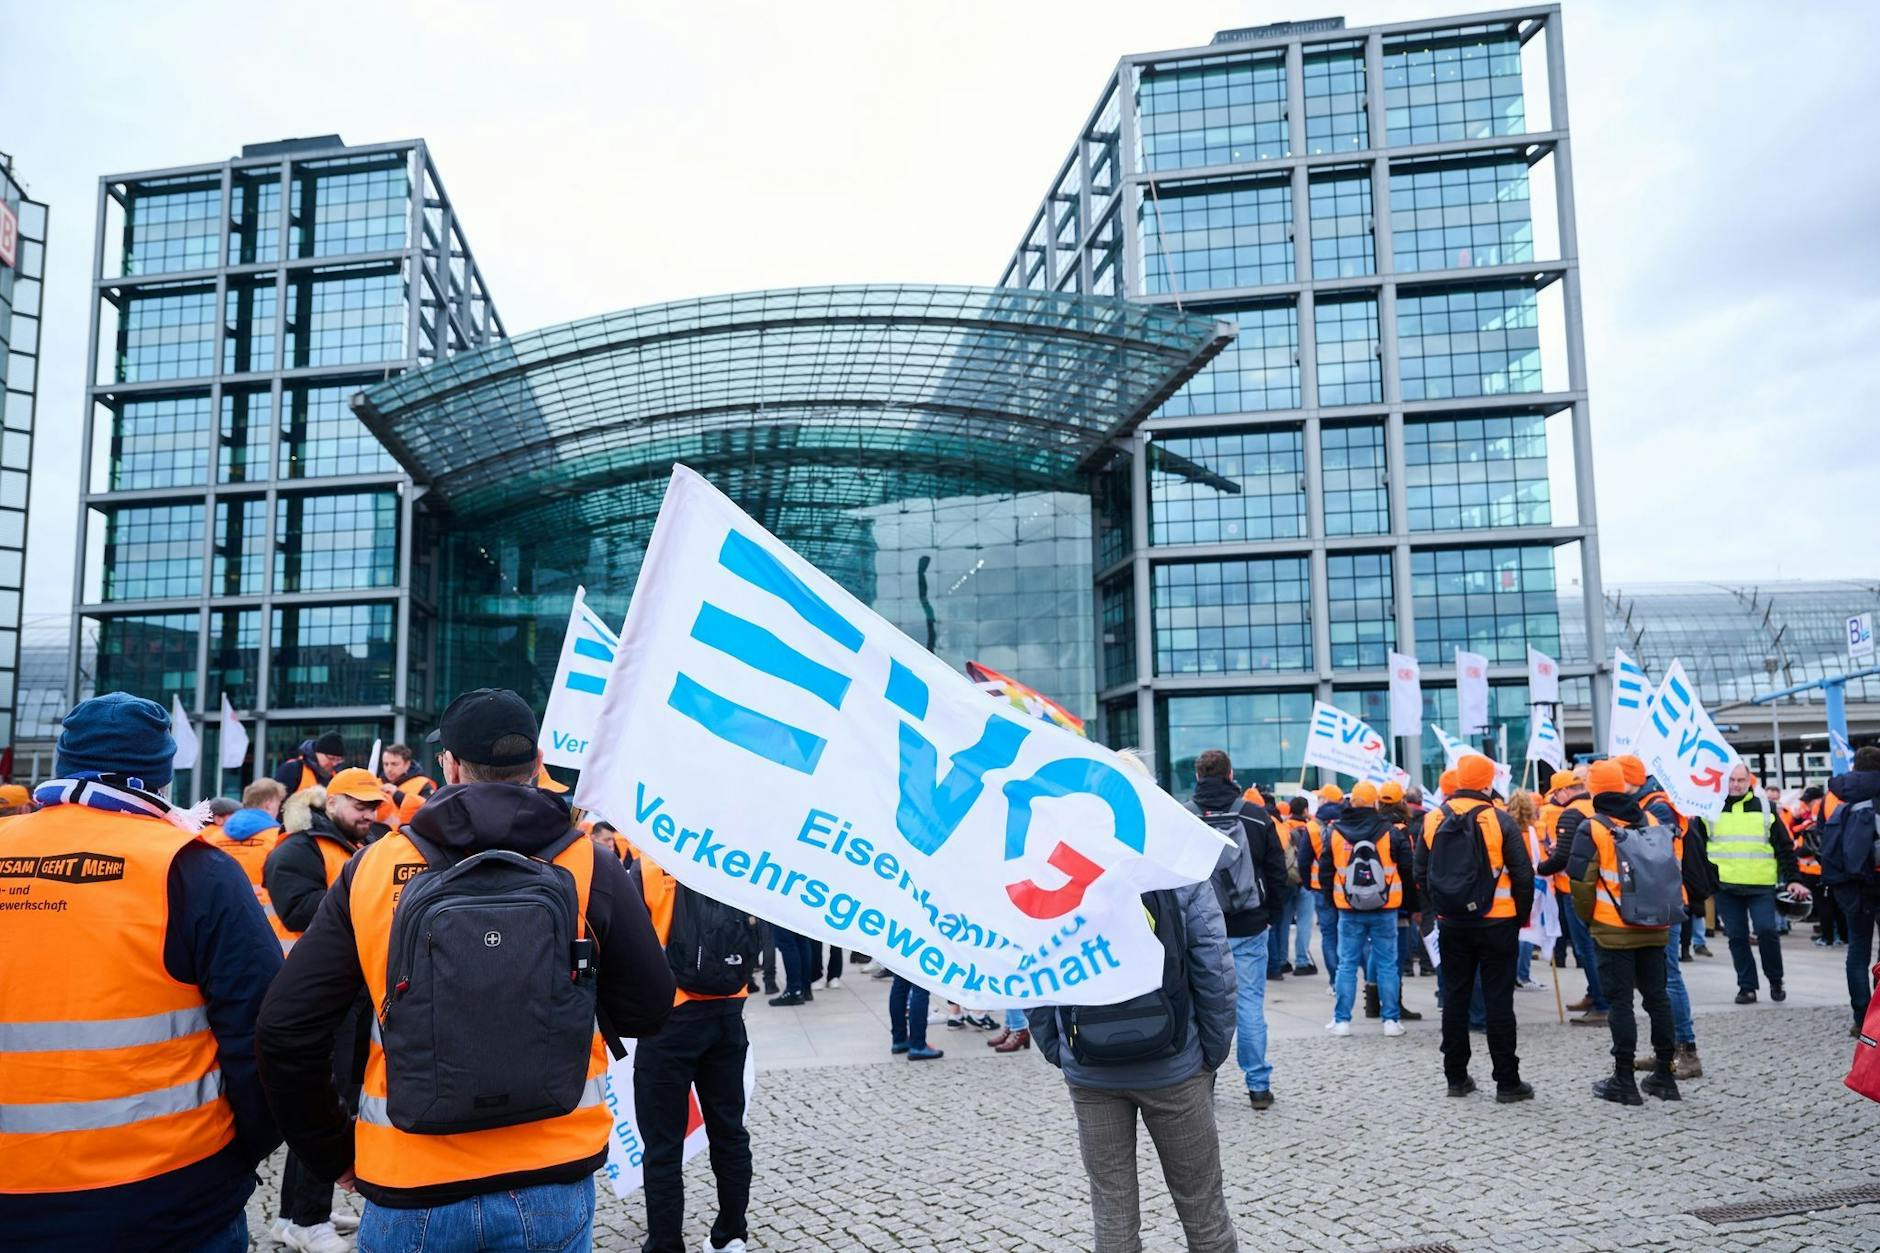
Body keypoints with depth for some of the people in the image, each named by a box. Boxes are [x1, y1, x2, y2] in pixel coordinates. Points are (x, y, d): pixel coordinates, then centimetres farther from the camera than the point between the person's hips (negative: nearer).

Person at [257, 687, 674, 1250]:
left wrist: (330, 1149, 9)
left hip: (410, 1187, 0)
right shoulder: (591, 867, -8)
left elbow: (285, 1029, -4)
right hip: (552, 1184, 0)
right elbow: (648, 1011, -1)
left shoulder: (371, 870, -5)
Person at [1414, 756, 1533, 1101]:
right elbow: (1523, 875, -7)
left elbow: (1421, 873, 5)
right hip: (1495, 923, -3)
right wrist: (1522, 915, 6)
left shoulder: (1434, 821, 0)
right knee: (1498, 999, 2)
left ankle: (1456, 1076, 15)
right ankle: (1507, 1082, 7)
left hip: (1451, 925, 3)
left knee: (1455, 997, 10)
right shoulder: (1500, 821, -10)